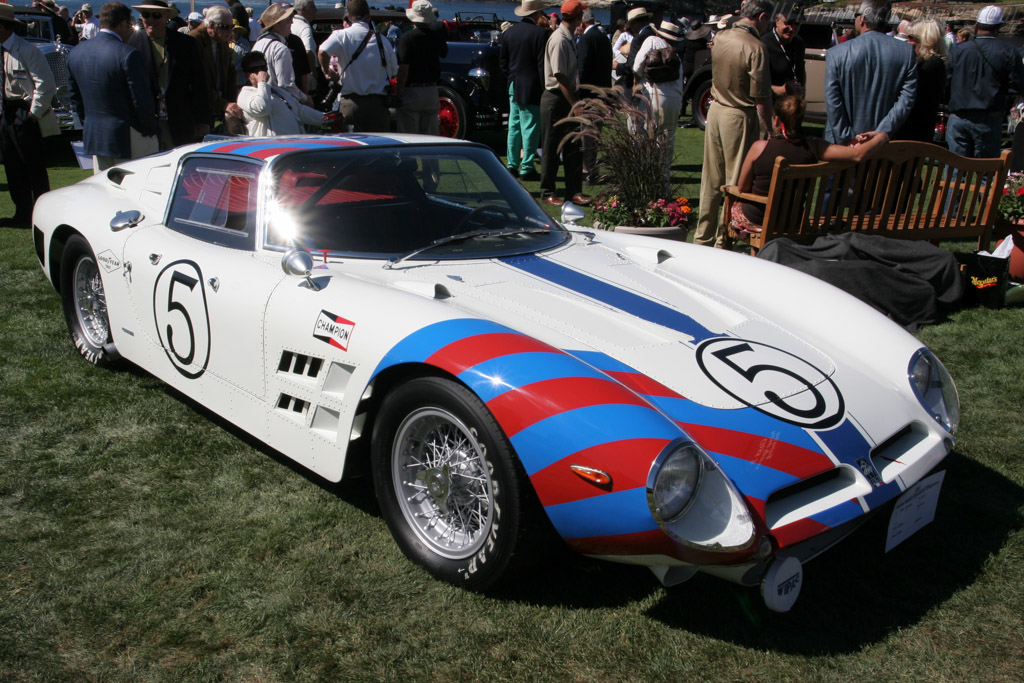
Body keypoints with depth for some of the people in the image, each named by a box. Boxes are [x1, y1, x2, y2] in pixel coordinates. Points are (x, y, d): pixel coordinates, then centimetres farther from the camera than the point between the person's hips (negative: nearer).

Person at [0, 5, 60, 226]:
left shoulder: (27, 50, -14)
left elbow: (46, 84, -17)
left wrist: (33, 113, -14)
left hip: (25, 114, -8)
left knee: (34, 166, -3)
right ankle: (23, 213, 18)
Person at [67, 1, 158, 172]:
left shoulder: (76, 53, 6)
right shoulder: (128, 55, -17)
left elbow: (75, 98, 13)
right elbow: (142, 101, -16)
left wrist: (89, 126, 22)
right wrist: (150, 131, -2)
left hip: (93, 138, 7)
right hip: (129, 139, -7)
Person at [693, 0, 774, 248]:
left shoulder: (720, 37, 3)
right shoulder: (755, 47, -17)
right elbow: (761, 98, -16)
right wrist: (770, 130, -8)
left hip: (716, 110, 7)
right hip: (740, 116, -7)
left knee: (711, 179, 14)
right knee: (736, 181, 3)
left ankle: (703, 237, 22)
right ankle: (724, 239, 9)